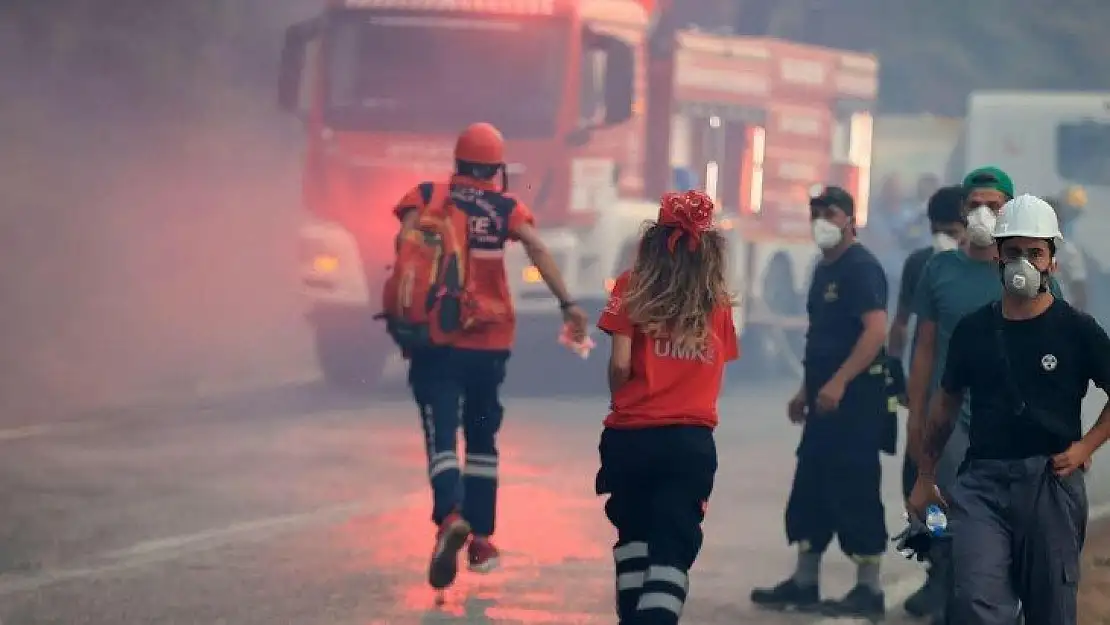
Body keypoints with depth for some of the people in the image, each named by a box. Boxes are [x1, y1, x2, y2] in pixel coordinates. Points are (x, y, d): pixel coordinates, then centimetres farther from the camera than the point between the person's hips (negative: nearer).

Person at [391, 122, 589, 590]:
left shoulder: (426, 198, 2)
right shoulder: (506, 208, 2)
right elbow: (536, 249, -13)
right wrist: (567, 303, -18)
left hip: (436, 340, -1)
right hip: (490, 341, 1)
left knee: (441, 437, -6)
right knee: (482, 439, 19)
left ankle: (450, 518, -34)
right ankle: (480, 541, 23)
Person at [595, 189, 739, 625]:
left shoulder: (632, 288, 0)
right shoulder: (718, 301, 6)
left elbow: (620, 364, -6)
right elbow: (716, 368, 1)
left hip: (631, 435, 0)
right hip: (692, 441, 0)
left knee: (633, 535, 21)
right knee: (673, 549, -2)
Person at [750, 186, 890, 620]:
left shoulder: (861, 268, -12)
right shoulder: (824, 270, 16)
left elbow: (876, 330, -22)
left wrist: (838, 382, -26)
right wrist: (807, 390, 21)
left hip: (855, 396, -10)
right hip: (825, 396, 10)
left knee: (855, 492, -6)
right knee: (810, 489, 11)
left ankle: (869, 591, -1)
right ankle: (803, 584, 18)